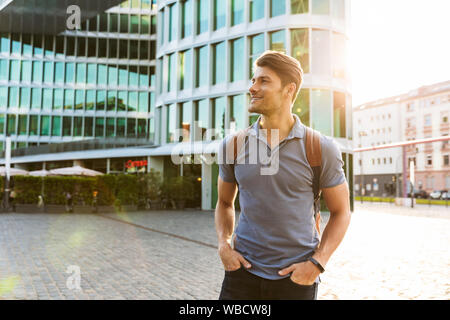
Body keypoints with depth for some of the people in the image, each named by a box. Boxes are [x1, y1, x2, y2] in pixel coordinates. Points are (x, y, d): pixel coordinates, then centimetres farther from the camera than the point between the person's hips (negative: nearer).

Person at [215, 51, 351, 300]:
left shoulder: (320, 149, -7)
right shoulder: (233, 144, 0)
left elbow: (340, 212, 1)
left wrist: (317, 263, -10)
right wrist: (223, 245, -2)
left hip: (296, 277, -1)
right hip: (243, 270, 2)